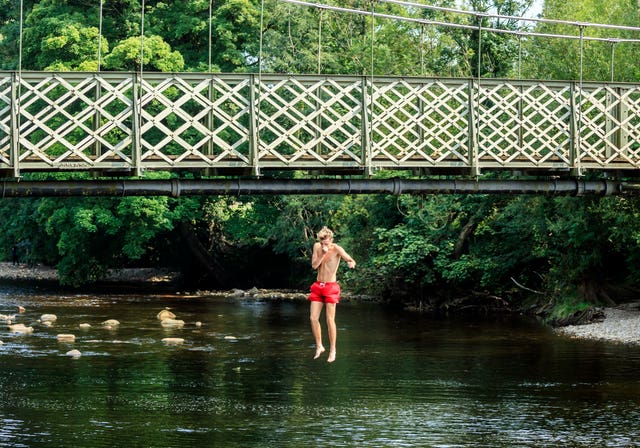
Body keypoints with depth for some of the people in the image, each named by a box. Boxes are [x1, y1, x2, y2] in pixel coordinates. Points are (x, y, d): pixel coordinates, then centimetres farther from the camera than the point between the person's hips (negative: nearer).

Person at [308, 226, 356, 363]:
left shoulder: (336, 249, -12)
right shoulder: (317, 247, 2)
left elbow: (351, 260, -24)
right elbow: (314, 265, -5)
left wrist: (351, 263, -48)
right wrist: (323, 253, -19)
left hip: (331, 287, -5)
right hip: (318, 286, 5)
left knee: (330, 320, -5)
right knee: (313, 318, 0)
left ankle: (332, 350, 5)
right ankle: (319, 346, 15)